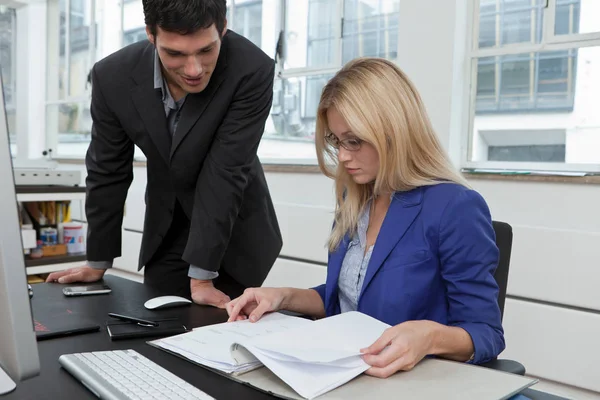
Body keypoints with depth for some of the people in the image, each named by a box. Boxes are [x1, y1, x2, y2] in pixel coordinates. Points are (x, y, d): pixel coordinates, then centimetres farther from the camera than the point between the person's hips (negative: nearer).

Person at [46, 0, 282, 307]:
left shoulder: (252, 71, -29)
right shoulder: (113, 76, -18)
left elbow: (224, 173, -28)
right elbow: (108, 172, -6)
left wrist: (202, 276, -25)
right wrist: (97, 262, 2)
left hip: (235, 233, -2)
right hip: (165, 229, 3)